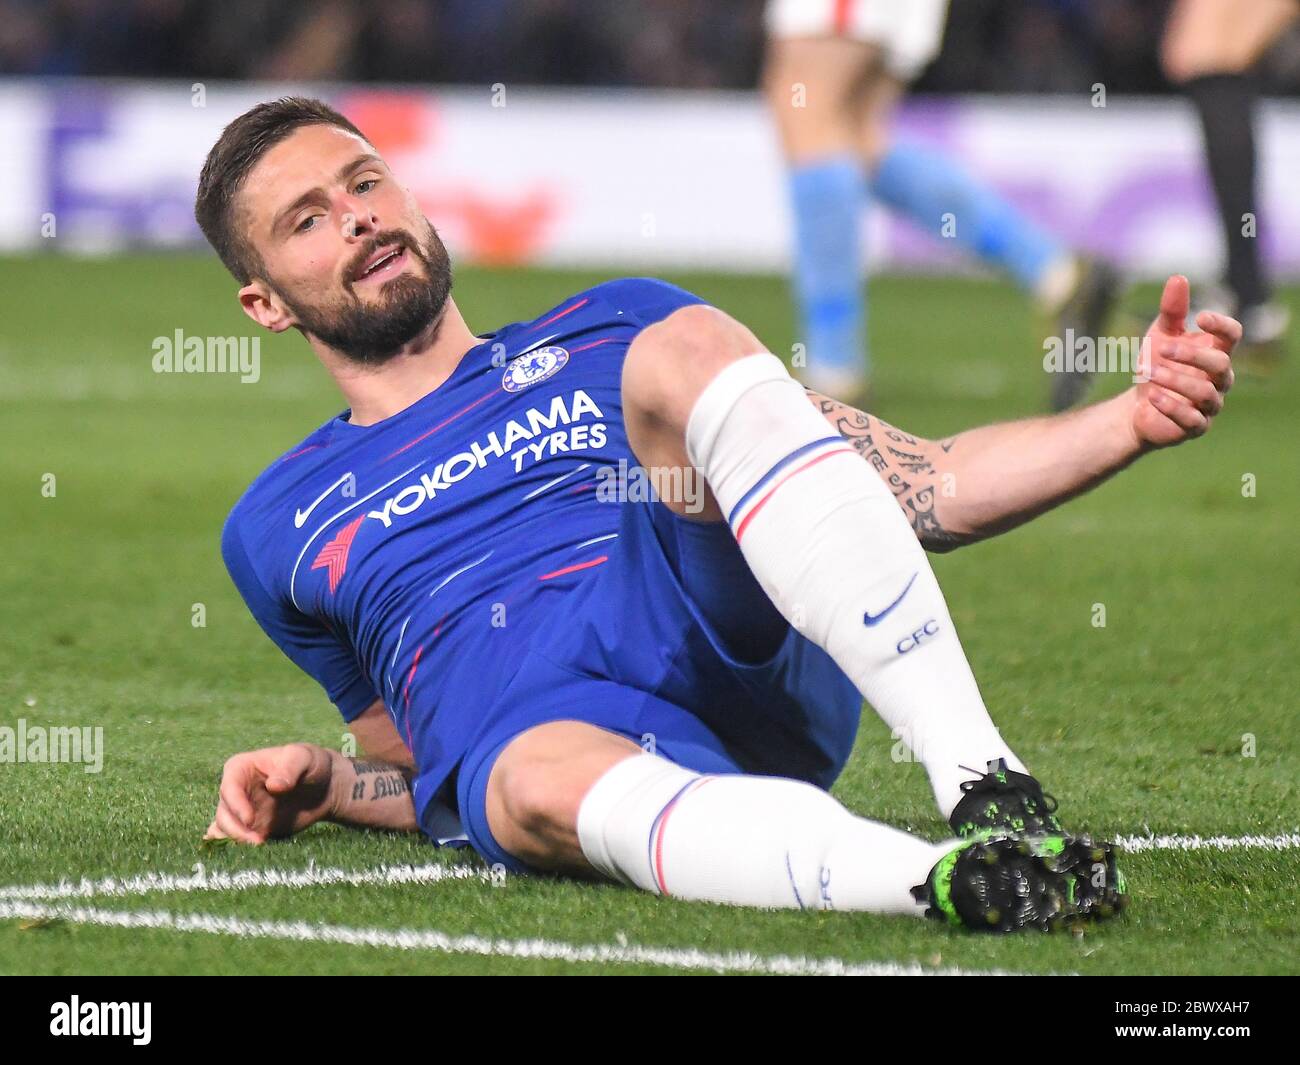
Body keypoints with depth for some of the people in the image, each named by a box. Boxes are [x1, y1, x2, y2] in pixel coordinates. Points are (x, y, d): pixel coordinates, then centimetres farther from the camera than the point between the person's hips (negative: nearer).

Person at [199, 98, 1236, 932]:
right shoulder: (276, 530, 30)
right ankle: (948, 881, -65)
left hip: (742, 646, 1)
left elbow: (924, 490, 18)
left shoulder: (620, 330, 26)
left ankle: (987, 784, -38)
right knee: (548, 787, -39)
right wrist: (323, 784, 11)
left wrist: (1130, 422, 2)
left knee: (685, 348, -24)